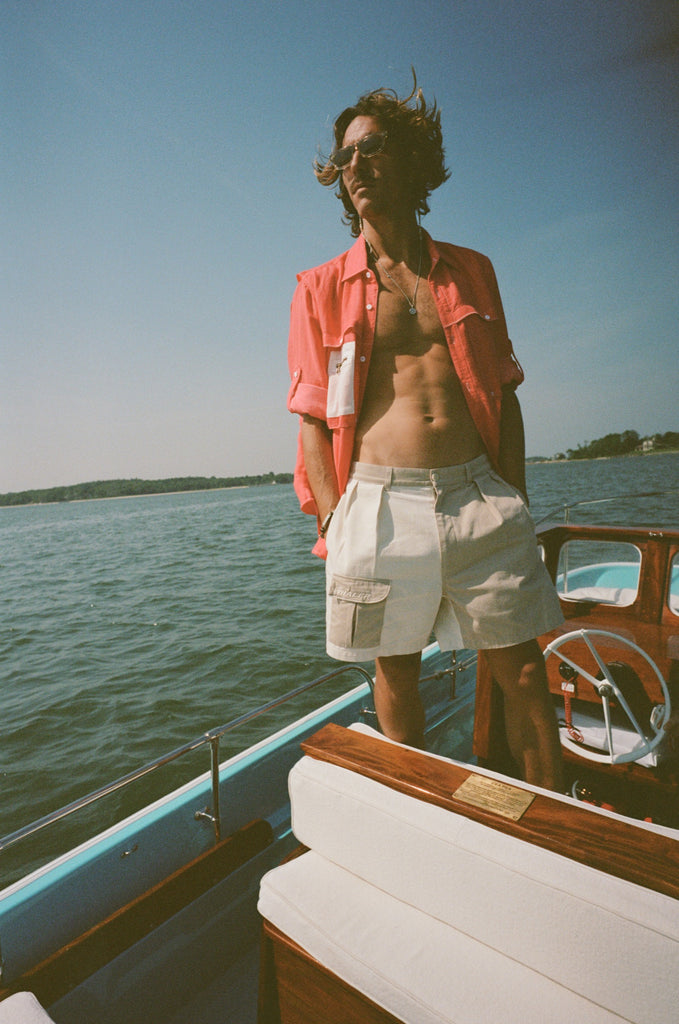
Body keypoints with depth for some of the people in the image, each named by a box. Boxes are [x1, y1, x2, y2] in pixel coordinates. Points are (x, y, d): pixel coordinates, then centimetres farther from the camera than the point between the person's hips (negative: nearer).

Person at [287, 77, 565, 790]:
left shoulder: (471, 271, 15)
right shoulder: (320, 288, 9)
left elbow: (504, 398, 14)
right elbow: (312, 418, 3)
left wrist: (514, 505, 6)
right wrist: (339, 529, -7)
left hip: (478, 495, 2)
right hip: (379, 500, -1)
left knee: (524, 676, 6)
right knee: (396, 674, 11)